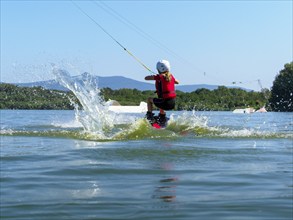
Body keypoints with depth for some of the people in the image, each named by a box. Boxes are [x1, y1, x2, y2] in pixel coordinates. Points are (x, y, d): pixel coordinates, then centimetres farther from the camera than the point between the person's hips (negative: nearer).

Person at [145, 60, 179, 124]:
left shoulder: (159, 77, -10)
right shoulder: (170, 76, 8)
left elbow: (146, 78, -5)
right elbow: (177, 82, 30)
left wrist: (153, 76, 14)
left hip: (165, 103, -6)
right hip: (173, 104, 6)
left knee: (149, 99, 21)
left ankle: (150, 116, 16)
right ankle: (162, 118, 41)